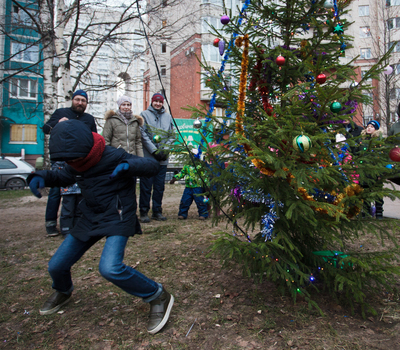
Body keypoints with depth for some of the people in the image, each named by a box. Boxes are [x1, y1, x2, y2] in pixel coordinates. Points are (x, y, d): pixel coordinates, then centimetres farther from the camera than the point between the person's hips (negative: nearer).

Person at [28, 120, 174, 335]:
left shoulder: (113, 157, -18)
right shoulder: (76, 165, 3)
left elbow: (152, 166, -17)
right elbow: (63, 177, 23)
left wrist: (130, 165, -38)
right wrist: (41, 176, 1)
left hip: (117, 219, -7)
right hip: (91, 219, 7)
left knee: (110, 268, -29)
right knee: (56, 265, 10)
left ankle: (158, 297, -9)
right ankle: (63, 292, 48)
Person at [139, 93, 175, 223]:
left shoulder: (168, 117, 14)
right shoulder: (144, 114, 3)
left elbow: (172, 136, 11)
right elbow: (143, 135, -5)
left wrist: (164, 150, -4)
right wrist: (154, 150, -12)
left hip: (162, 159, 4)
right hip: (147, 157, -3)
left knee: (160, 186, 8)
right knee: (146, 186, -1)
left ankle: (157, 211, 17)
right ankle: (144, 212, 9)